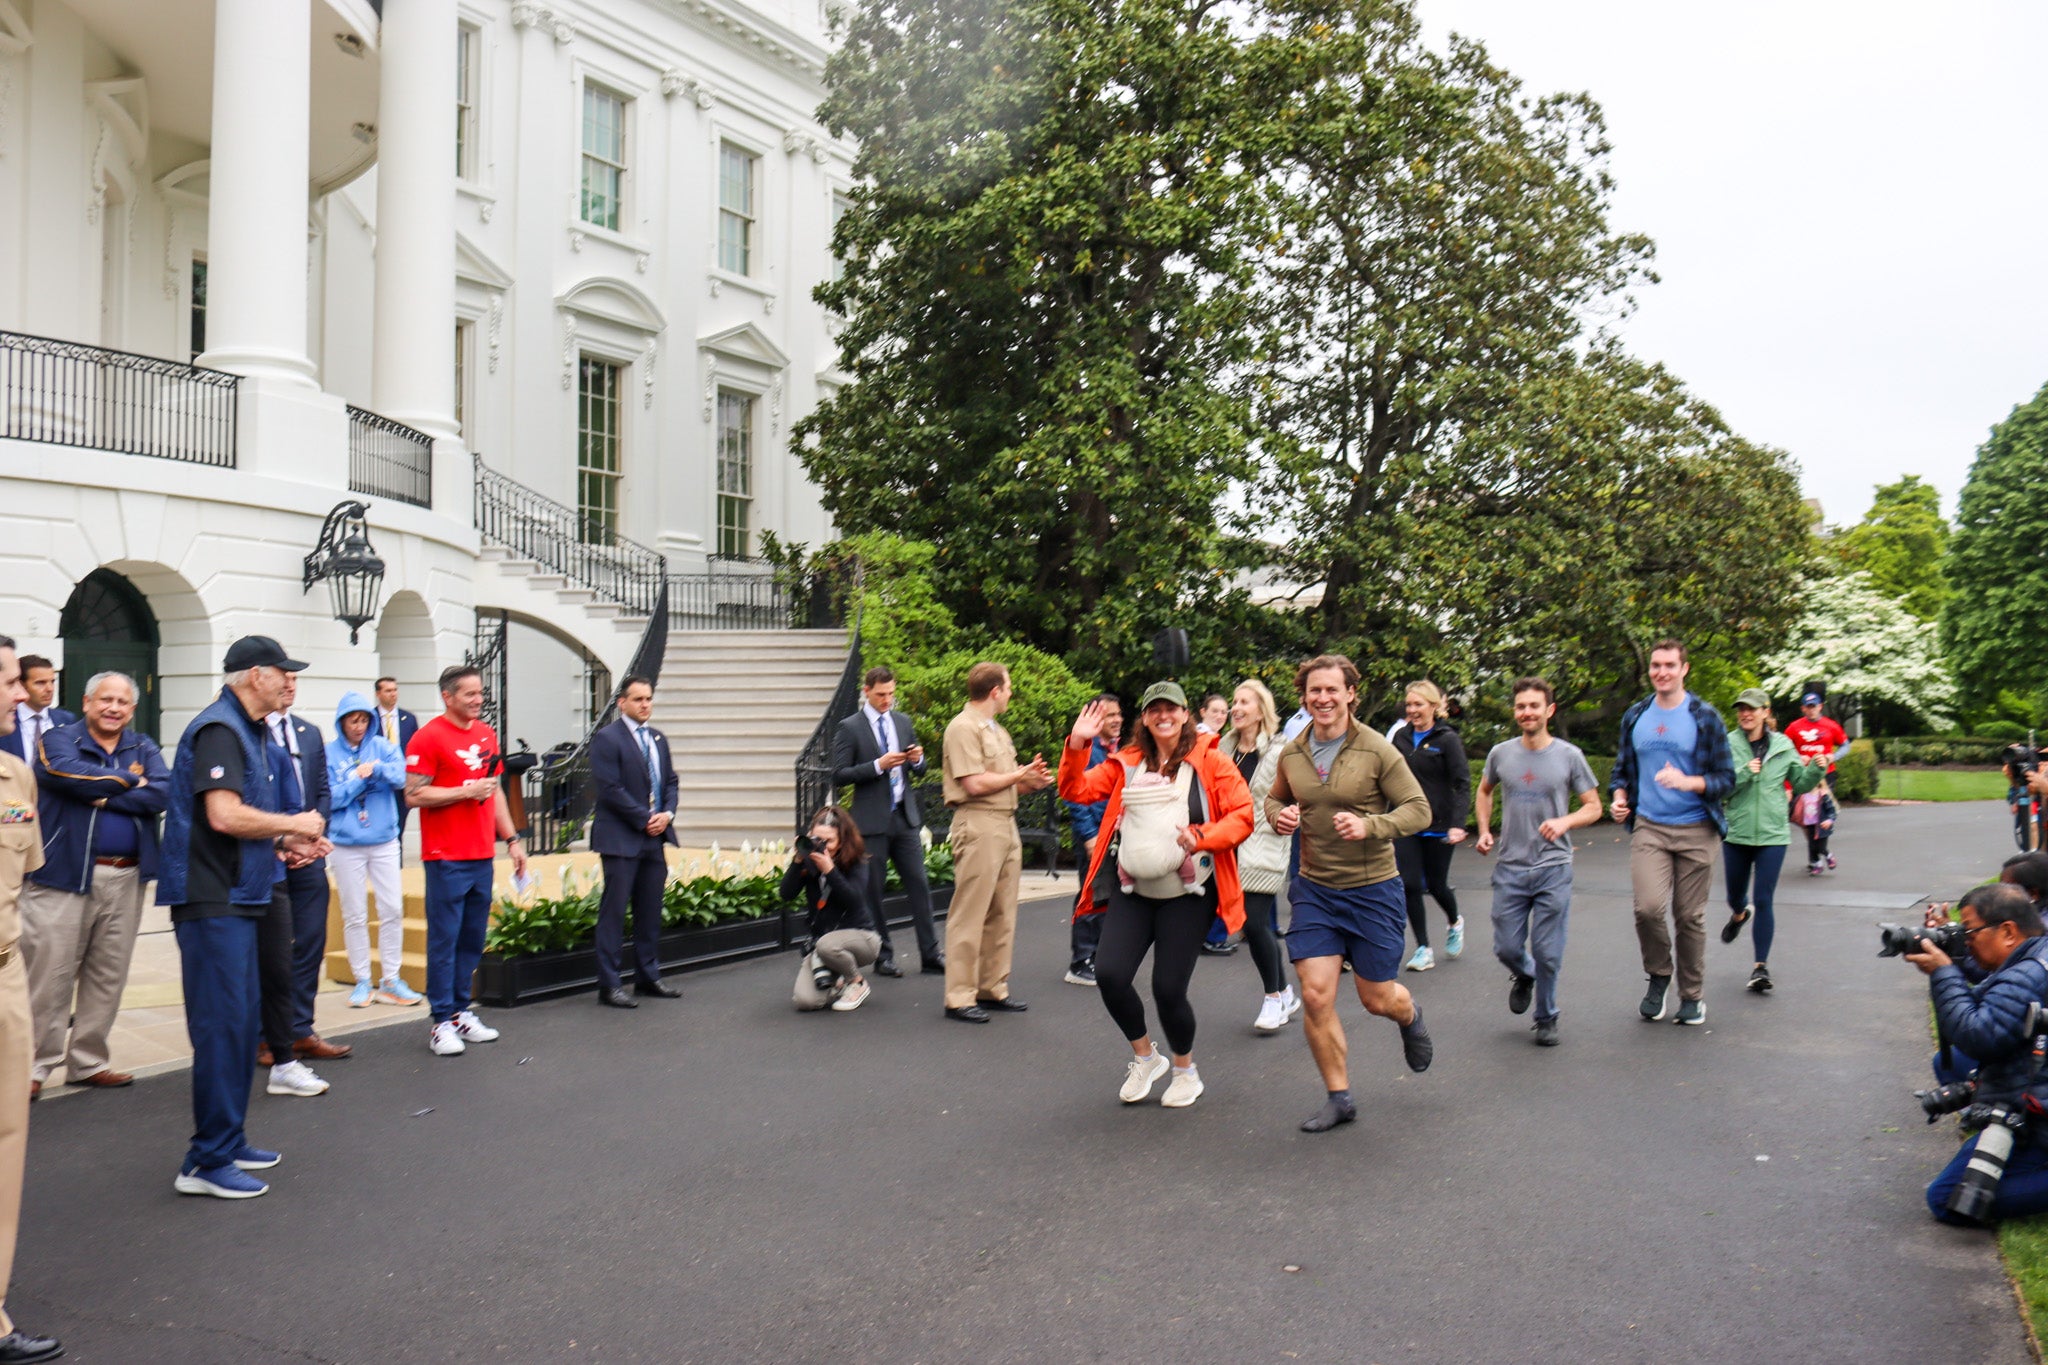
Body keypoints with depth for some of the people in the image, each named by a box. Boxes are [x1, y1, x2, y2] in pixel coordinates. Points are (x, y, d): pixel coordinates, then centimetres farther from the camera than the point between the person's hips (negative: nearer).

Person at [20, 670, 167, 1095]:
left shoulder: (144, 749, 10)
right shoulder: (59, 741, 1)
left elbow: (161, 793, -7)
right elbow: (72, 774, -20)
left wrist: (105, 797, -14)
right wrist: (129, 780, -8)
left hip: (125, 880, 4)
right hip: (63, 874, -4)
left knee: (108, 977, 10)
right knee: (49, 975, -2)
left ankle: (88, 1062, 21)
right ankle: (35, 1064, 10)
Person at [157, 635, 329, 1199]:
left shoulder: (249, 731, 17)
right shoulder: (219, 729, -15)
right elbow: (224, 815, -26)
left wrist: (284, 842, 9)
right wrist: (293, 825, -13)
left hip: (238, 897, 11)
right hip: (212, 900, -10)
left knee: (241, 1020, 16)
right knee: (222, 1025, -7)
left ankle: (228, 1141, 26)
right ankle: (207, 1161, 1)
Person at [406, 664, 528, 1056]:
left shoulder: (486, 734, 14)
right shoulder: (428, 737, -7)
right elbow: (414, 795, -12)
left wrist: (512, 839, 16)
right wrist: (465, 792, -15)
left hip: (482, 855, 7)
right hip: (446, 858, -6)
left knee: (473, 939, 10)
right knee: (444, 939, -2)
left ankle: (461, 1012, 20)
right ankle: (441, 1022, 5)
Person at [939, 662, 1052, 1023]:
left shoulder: (996, 730, 21)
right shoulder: (963, 727, -9)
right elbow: (975, 784, -17)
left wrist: (1030, 781, 3)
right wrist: (1019, 775, -6)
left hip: (1006, 824, 9)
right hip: (979, 826, -9)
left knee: (1002, 915, 12)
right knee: (970, 915, -5)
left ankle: (993, 989, 20)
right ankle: (959, 998, 0)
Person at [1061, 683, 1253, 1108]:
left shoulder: (1210, 761, 0)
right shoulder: (1127, 764, 11)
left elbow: (1243, 816, -5)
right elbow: (1076, 790, 9)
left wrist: (1201, 837, -21)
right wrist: (1077, 745, -5)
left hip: (1186, 893, -3)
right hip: (1132, 890, 4)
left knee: (1168, 988, -4)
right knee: (1109, 974, -10)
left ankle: (1186, 1071, 26)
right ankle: (1144, 1057, 19)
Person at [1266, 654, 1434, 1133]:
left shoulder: (1377, 751, -12)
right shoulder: (1292, 753, 0)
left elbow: (1418, 809, -10)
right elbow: (1275, 798, 18)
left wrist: (1370, 825, -26)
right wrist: (1279, 816, -6)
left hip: (1372, 891, -3)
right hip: (1314, 891, 3)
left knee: (1378, 999, 8)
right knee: (1315, 996, -5)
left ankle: (1410, 1015, 47)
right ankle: (1339, 1098, 13)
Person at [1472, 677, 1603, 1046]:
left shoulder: (1569, 756, -3)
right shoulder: (1500, 753, 2)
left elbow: (1593, 807, 3)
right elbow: (1485, 791, 22)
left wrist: (1564, 822, -17)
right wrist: (1484, 830, 8)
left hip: (1553, 868, -2)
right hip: (1510, 868, 2)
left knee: (1548, 953, 2)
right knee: (1506, 948, 6)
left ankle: (1546, 1018, 23)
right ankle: (1524, 975, 40)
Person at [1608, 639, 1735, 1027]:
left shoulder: (1705, 718, 0)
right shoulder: (1634, 717, 9)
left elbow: (1726, 779, -1)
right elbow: (1622, 769, 21)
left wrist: (1687, 781, -19)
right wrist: (1619, 798, 1)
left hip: (1695, 831, -1)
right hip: (1648, 828, 1)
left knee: (1690, 916, 5)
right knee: (1648, 907, -16)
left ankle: (1692, 995, 22)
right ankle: (1658, 977, 9)